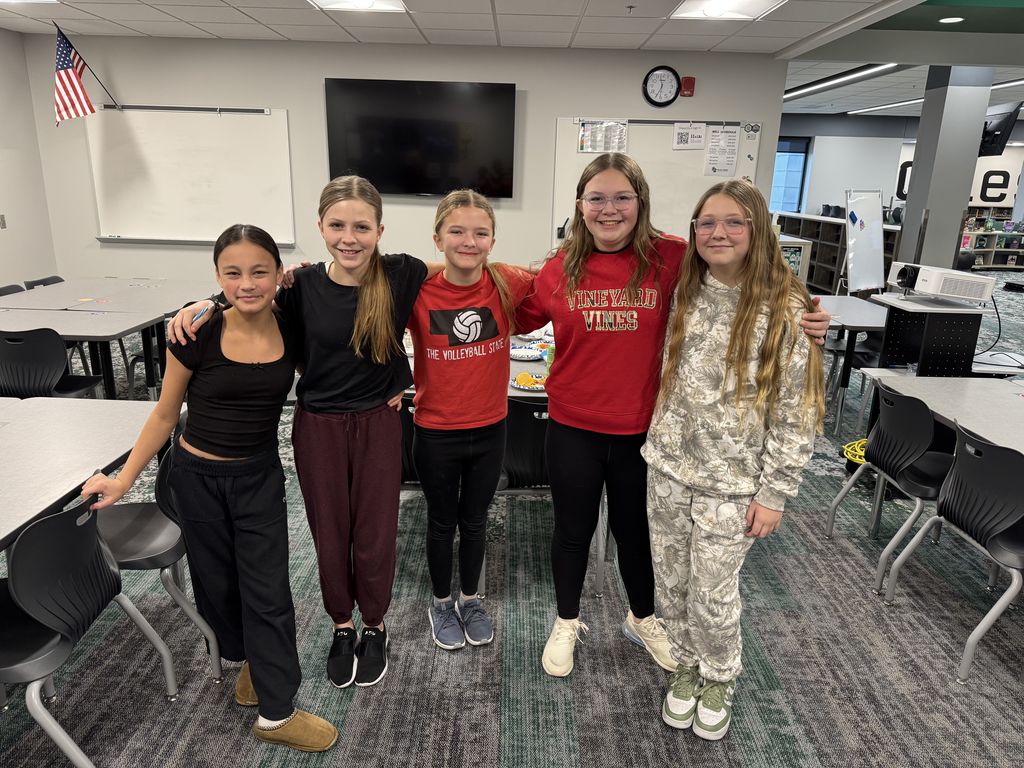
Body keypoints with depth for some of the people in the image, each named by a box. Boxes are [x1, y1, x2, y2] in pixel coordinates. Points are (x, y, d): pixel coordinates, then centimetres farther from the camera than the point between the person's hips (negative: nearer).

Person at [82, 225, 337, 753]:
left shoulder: (291, 329, -12)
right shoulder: (198, 336, -18)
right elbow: (165, 415, -5)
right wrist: (122, 481, -1)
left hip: (260, 477, 1)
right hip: (197, 477, -1)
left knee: (267, 591, 5)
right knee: (218, 582, 17)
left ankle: (275, 715, 22)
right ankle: (246, 657, 47)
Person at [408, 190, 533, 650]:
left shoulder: (507, 284, -12)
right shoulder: (417, 292, -16)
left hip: (489, 430, 2)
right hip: (436, 433, -1)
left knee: (475, 521, 21)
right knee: (442, 523, 19)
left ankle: (470, 600, 45)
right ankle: (442, 604, 43)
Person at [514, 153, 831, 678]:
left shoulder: (672, 259, -12)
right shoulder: (560, 268, -6)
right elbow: (522, 319, 6)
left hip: (642, 429, 0)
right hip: (573, 428, 1)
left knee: (637, 530, 21)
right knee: (573, 530, 18)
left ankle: (642, 619, 50)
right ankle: (566, 623, 45)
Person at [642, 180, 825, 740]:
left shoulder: (785, 311, -12)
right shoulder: (686, 295, 2)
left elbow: (797, 412, -10)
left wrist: (774, 493, -11)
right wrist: (659, 442, 12)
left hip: (731, 484, -4)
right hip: (667, 469, 4)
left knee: (712, 596, 8)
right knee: (671, 585, 15)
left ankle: (719, 679, 37)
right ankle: (686, 667, 41)